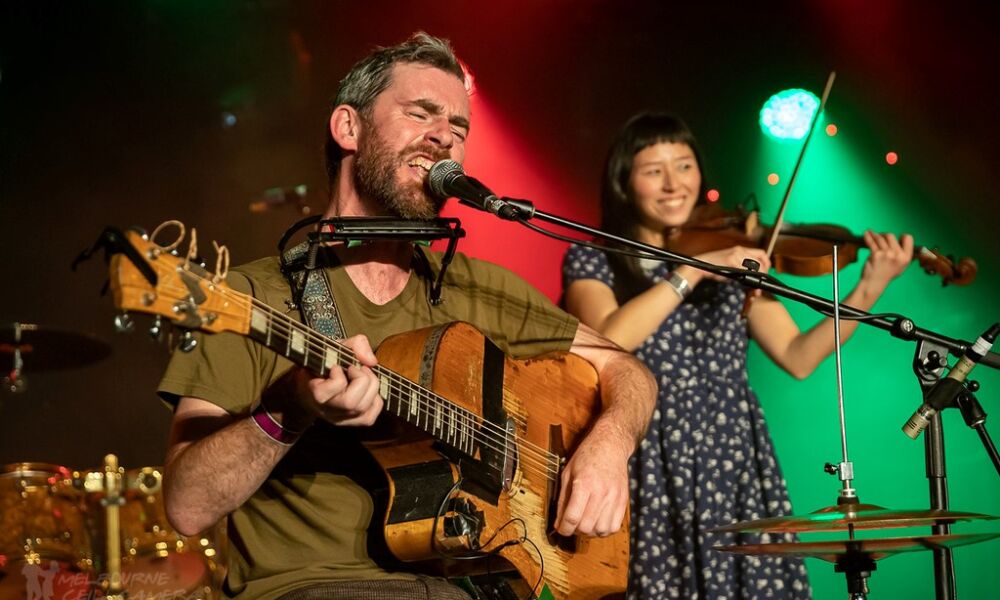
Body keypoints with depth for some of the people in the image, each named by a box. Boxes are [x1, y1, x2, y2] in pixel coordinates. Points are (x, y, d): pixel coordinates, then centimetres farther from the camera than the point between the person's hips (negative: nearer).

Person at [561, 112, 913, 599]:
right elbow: (608, 339, -19)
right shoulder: (592, 259, 2)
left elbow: (797, 357, 4)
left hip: (737, 466, 3)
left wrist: (868, 290, -6)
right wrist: (694, 271, -20)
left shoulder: (732, 255, 11)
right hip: (650, 474, -2)